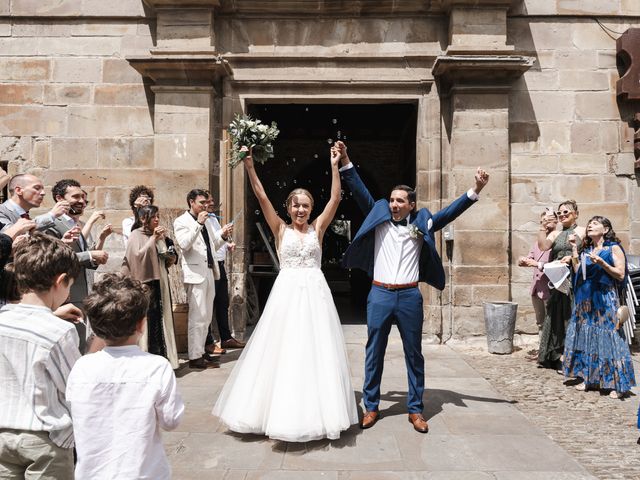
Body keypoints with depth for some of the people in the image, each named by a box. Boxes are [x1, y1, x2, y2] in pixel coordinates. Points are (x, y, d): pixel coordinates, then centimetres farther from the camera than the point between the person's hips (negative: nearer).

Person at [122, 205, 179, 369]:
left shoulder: (162, 236, 13)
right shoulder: (136, 236, -4)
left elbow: (172, 259, 20)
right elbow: (138, 255, -20)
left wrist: (171, 258, -2)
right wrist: (153, 239, -21)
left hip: (160, 282, 6)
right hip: (144, 282, -6)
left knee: (162, 318, 7)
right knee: (146, 319, -7)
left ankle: (163, 358, 15)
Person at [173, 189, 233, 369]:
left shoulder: (206, 221, 18)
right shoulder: (181, 221, -4)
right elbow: (184, 244, -19)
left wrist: (223, 235, 3)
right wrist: (198, 224, -23)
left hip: (209, 272, 8)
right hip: (195, 273, -8)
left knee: (206, 316, 13)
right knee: (198, 316, -8)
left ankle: (201, 351, 22)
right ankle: (195, 357, -2)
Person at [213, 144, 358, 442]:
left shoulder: (318, 228, 7)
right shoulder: (280, 229, 5)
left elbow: (335, 199, 1)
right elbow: (261, 197, -2)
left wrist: (334, 167, -5)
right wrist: (249, 167, -10)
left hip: (315, 293, 1)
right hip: (287, 293, -1)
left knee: (317, 351, 5)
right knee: (284, 351, 4)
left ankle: (317, 412, 19)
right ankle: (284, 412, 18)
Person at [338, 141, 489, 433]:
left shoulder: (421, 223, 5)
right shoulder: (379, 219, 5)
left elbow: (450, 212, 2)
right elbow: (360, 192, 1)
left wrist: (475, 190, -7)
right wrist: (345, 163, -7)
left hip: (410, 296, 0)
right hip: (380, 295, 0)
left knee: (414, 354, 8)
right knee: (374, 353, 7)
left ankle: (415, 409, 21)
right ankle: (371, 407, 20)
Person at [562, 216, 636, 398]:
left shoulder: (613, 248, 0)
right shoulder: (586, 251, 16)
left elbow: (621, 275, -7)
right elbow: (577, 272, 6)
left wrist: (601, 263, -19)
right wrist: (574, 249, 6)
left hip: (605, 300, -6)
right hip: (585, 299, 6)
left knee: (607, 338, -6)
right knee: (585, 336, 7)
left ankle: (616, 384, 2)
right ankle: (587, 378, 17)